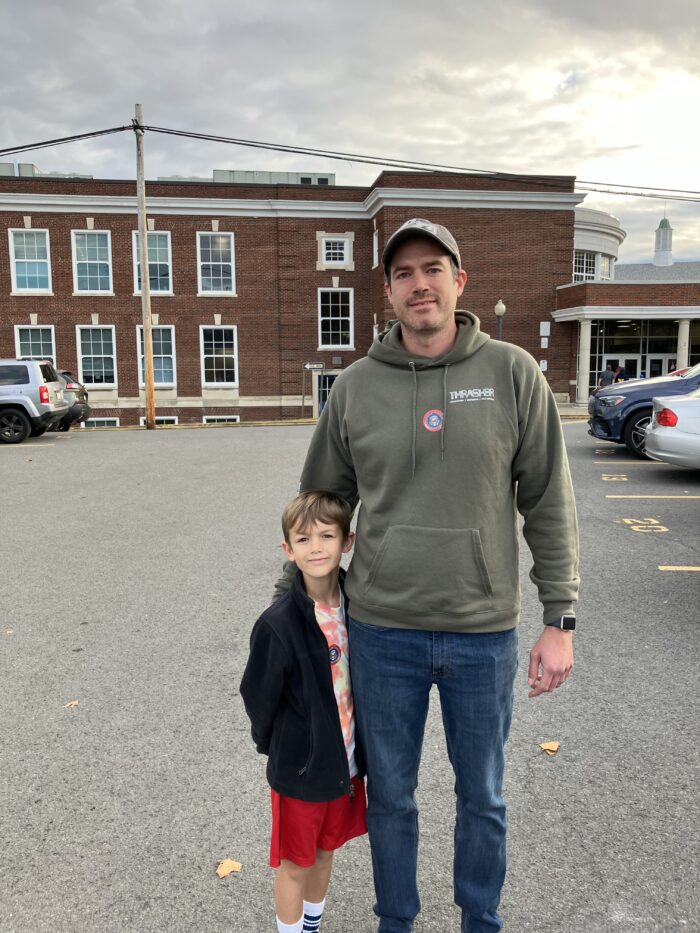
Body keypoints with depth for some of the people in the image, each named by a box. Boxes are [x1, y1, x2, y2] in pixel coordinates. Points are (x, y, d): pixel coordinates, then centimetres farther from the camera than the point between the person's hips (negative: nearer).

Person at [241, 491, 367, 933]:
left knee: (325, 853, 25)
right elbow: (259, 698, -13)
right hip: (300, 769, -5)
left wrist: (356, 749, 5)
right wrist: (282, 748, 1)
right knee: (295, 863, 15)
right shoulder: (278, 624, -25)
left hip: (346, 762, 5)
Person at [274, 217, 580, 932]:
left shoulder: (512, 374, -5)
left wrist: (560, 619, -5)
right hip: (382, 632, 1)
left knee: (483, 796, 20)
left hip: (484, 633, 0)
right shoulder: (355, 385, -1)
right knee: (390, 796, 19)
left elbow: (549, 504, -3)